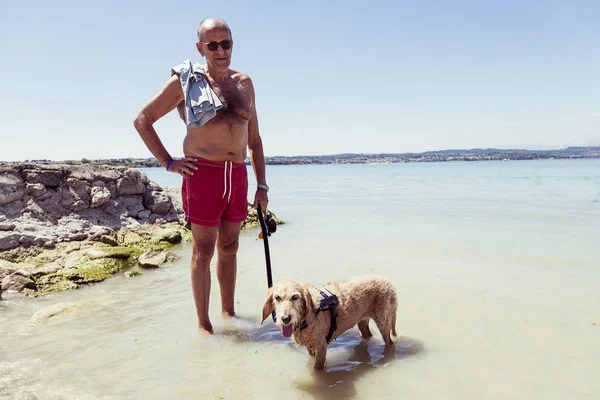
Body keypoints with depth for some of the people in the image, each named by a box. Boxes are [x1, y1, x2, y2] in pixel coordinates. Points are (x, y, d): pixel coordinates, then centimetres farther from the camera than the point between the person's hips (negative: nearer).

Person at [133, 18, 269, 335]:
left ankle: (228, 313, 25)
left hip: (238, 177, 4)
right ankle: (204, 323, 10)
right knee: (203, 250, 0)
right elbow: (142, 120, 5)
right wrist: (168, 163, -4)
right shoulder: (185, 81, 0)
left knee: (229, 247, 12)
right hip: (202, 175, -4)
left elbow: (254, 139, 16)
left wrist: (262, 185, 11)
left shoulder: (244, 83, 12)